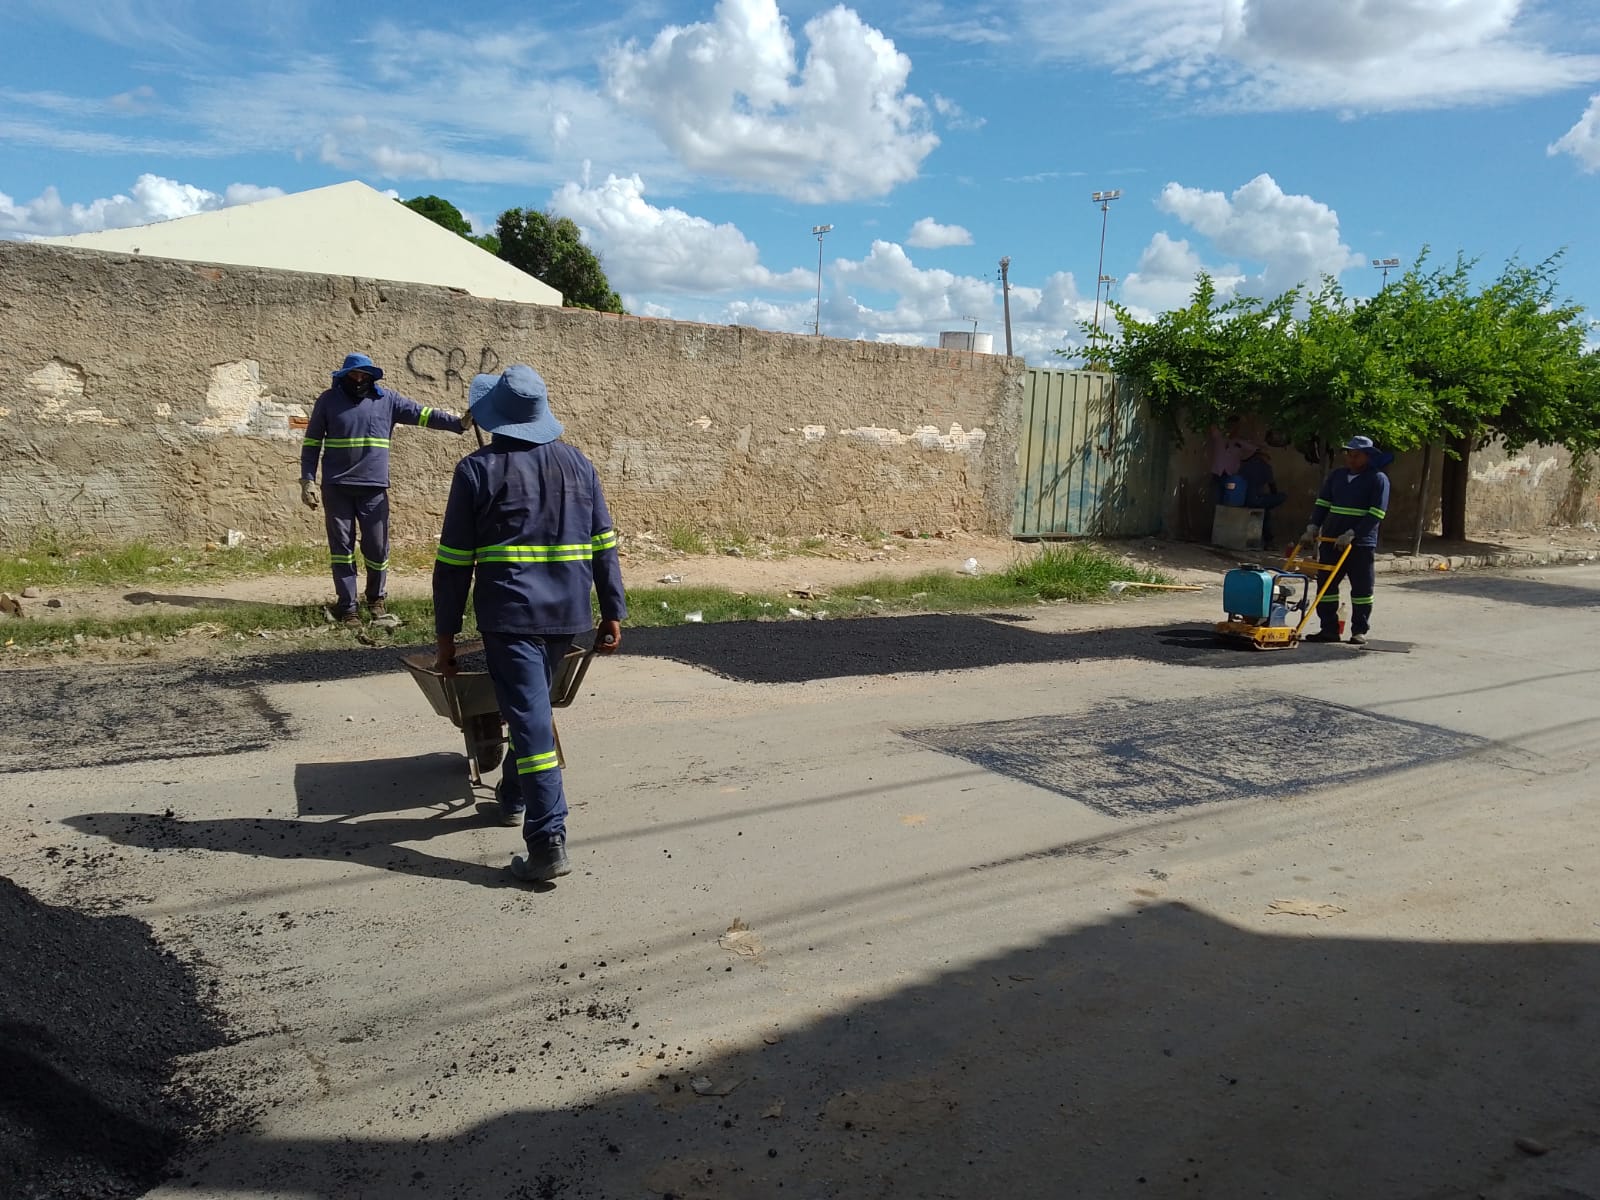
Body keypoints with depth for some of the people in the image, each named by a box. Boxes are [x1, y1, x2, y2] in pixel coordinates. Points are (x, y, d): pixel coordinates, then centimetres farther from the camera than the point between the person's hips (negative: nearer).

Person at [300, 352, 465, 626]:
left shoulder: (387, 399, 4)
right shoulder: (328, 400, 3)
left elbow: (422, 413, -1)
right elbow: (312, 442, 6)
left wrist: (457, 423, -14)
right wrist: (308, 480, -1)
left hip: (374, 488, 1)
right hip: (336, 488, -1)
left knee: (377, 547, 4)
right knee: (341, 546, 2)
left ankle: (376, 598, 27)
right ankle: (348, 606, 10)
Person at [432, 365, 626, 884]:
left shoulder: (477, 470, -3)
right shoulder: (579, 464, 9)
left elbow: (454, 562, -2)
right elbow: (604, 545, 7)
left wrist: (446, 634, 4)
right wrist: (613, 612, 10)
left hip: (509, 613, -5)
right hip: (567, 613, 5)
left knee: (530, 717, -6)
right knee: (533, 705, 23)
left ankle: (549, 841, -10)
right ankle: (513, 798, 40)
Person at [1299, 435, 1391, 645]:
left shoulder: (1378, 479, -5)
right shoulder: (1336, 477, 10)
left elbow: (1376, 514, -12)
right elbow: (1322, 504, 12)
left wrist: (1351, 534, -19)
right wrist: (1313, 528, -3)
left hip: (1361, 544, -5)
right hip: (1331, 541, 5)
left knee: (1362, 588, 2)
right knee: (1326, 586, 3)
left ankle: (1359, 631, 11)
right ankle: (1329, 629, 9)